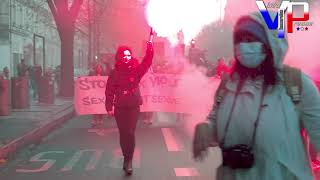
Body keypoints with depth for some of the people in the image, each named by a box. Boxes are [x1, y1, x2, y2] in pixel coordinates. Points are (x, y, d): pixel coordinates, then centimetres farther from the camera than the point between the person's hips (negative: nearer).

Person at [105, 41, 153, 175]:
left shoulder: (136, 70, -2)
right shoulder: (115, 73, -2)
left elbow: (147, 62, -15)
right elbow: (109, 90, -2)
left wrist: (149, 49, -29)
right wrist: (109, 107, -8)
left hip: (134, 106, -1)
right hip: (120, 107, 1)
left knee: (130, 133, -9)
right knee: (123, 133, 8)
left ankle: (128, 160, 2)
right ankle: (127, 158, 23)